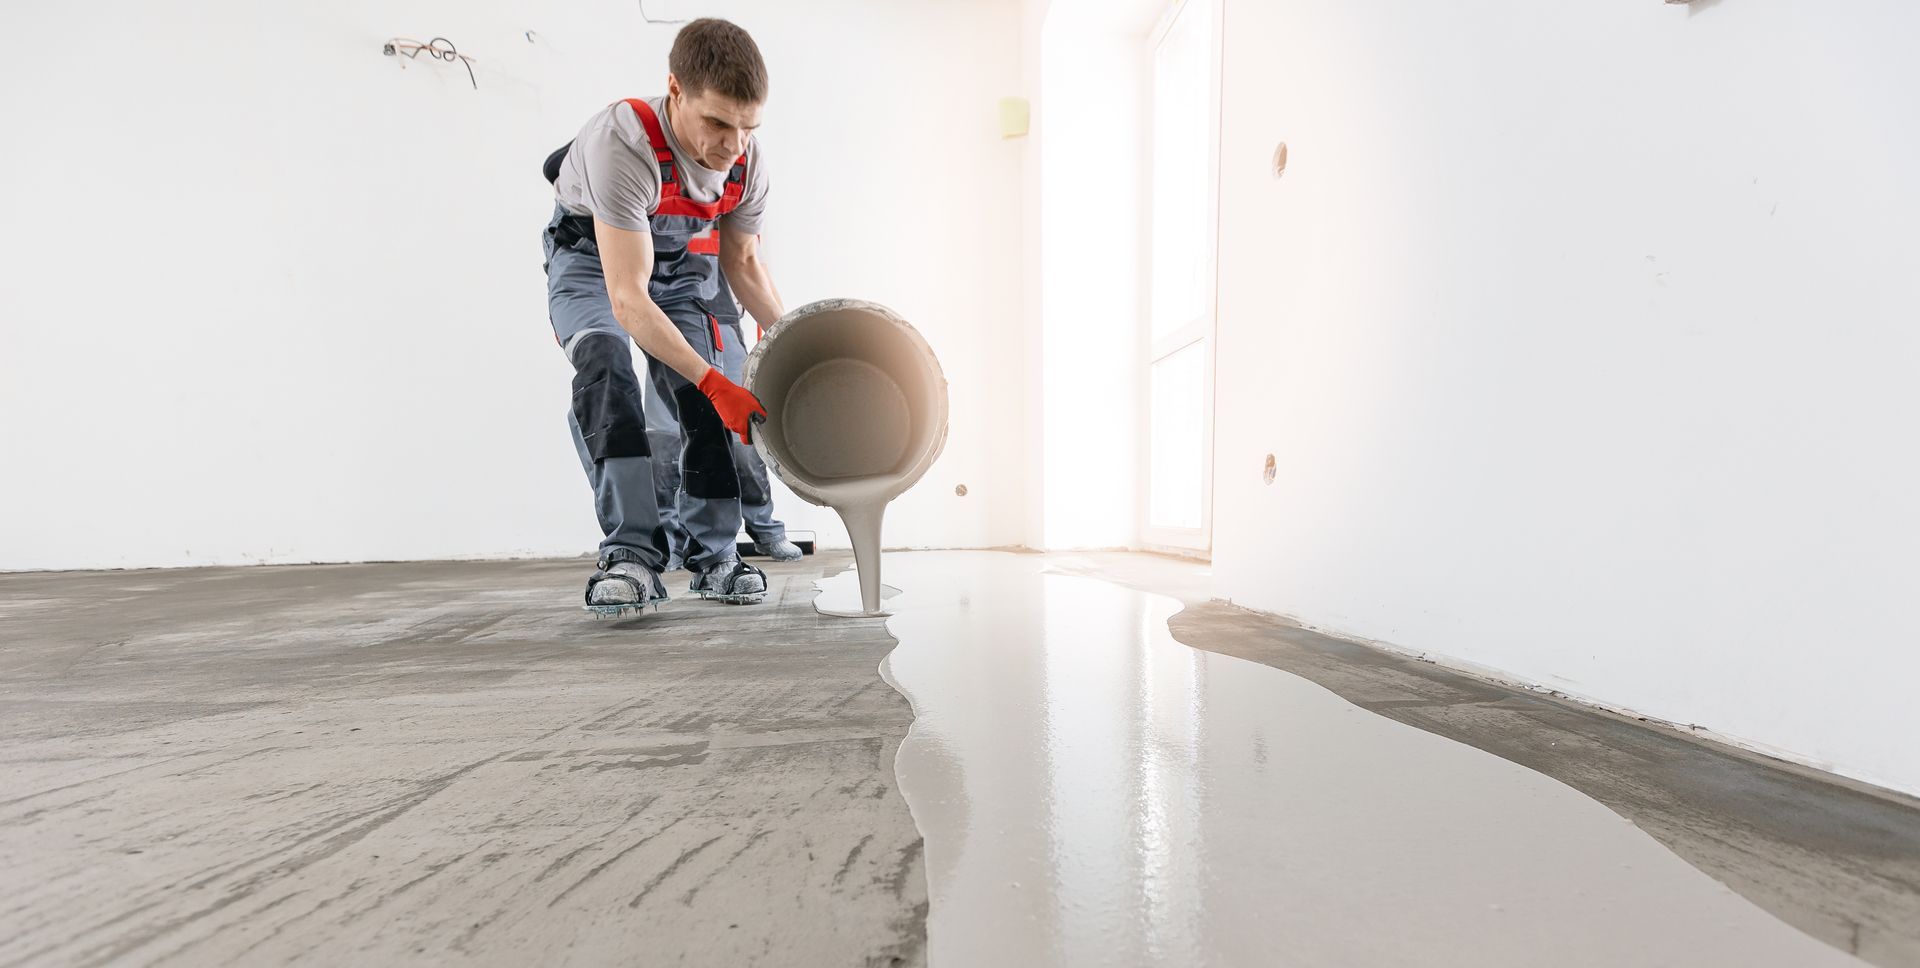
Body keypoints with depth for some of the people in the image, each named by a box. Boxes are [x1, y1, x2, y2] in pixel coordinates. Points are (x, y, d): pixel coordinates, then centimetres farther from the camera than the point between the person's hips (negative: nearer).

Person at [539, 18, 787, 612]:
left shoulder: (748, 161, -20)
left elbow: (742, 261, -4)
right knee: (604, 362, -31)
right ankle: (632, 551, -32)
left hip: (682, 264, 4)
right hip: (592, 256, -4)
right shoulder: (623, 142, -37)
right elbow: (628, 298, -40)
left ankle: (713, 554, -5)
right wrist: (715, 382, -46)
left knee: (698, 394, -13)